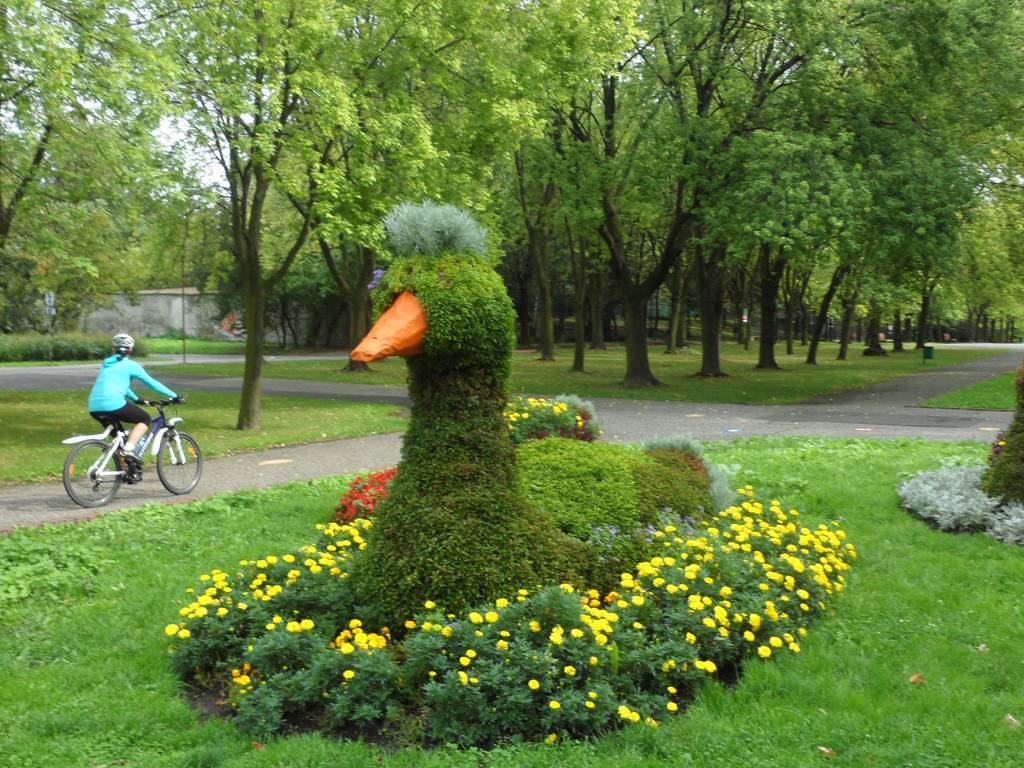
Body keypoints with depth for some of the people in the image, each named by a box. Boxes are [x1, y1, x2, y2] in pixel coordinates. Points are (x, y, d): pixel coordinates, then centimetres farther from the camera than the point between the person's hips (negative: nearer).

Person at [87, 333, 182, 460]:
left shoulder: (106, 364, 25)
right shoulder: (130, 365, 7)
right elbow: (152, 383, 9)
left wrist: (137, 399, 49)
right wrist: (174, 396, 17)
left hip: (94, 408, 7)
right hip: (113, 404, -6)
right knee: (144, 419, 12)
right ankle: (129, 448, -8)